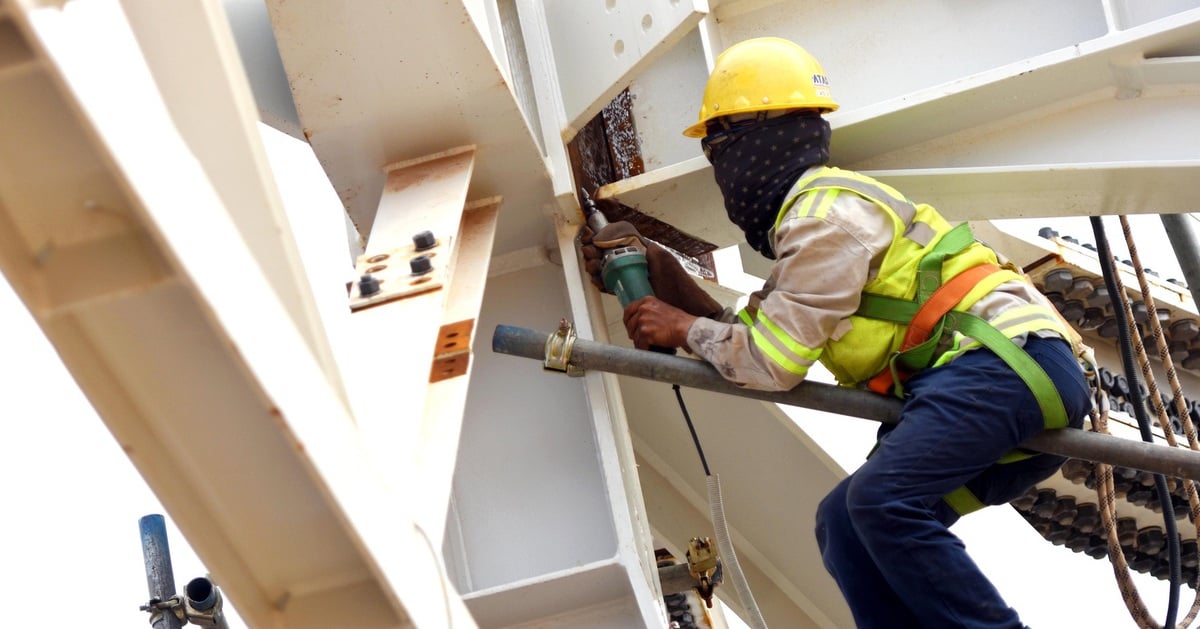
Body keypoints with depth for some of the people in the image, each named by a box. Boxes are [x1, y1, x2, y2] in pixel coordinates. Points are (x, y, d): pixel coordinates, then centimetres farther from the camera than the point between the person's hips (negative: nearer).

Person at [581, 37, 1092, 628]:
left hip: (1011, 358, -10)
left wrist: (683, 328, 1)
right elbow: (753, 333, 17)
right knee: (844, 523, 6)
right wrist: (660, 271, 13)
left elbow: (771, 362, -14)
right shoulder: (807, 217, 22)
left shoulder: (827, 211, -11)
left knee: (881, 501, -27)